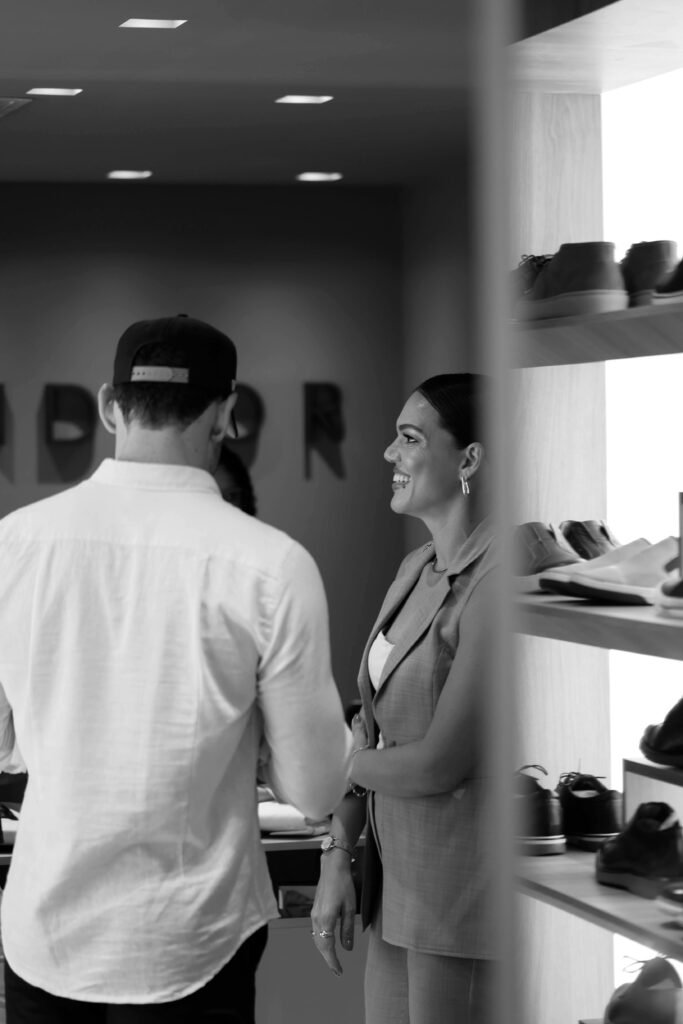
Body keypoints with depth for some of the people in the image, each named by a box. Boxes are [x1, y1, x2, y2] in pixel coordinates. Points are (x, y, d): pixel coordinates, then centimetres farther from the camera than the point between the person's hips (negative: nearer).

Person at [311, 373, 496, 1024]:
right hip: (400, 874, 8)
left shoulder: (495, 584, -20)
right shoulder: (418, 569, 9)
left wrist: (345, 763, -2)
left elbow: (439, 763, -21)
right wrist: (336, 856, 5)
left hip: (464, 890, -8)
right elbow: (370, 726, 11)